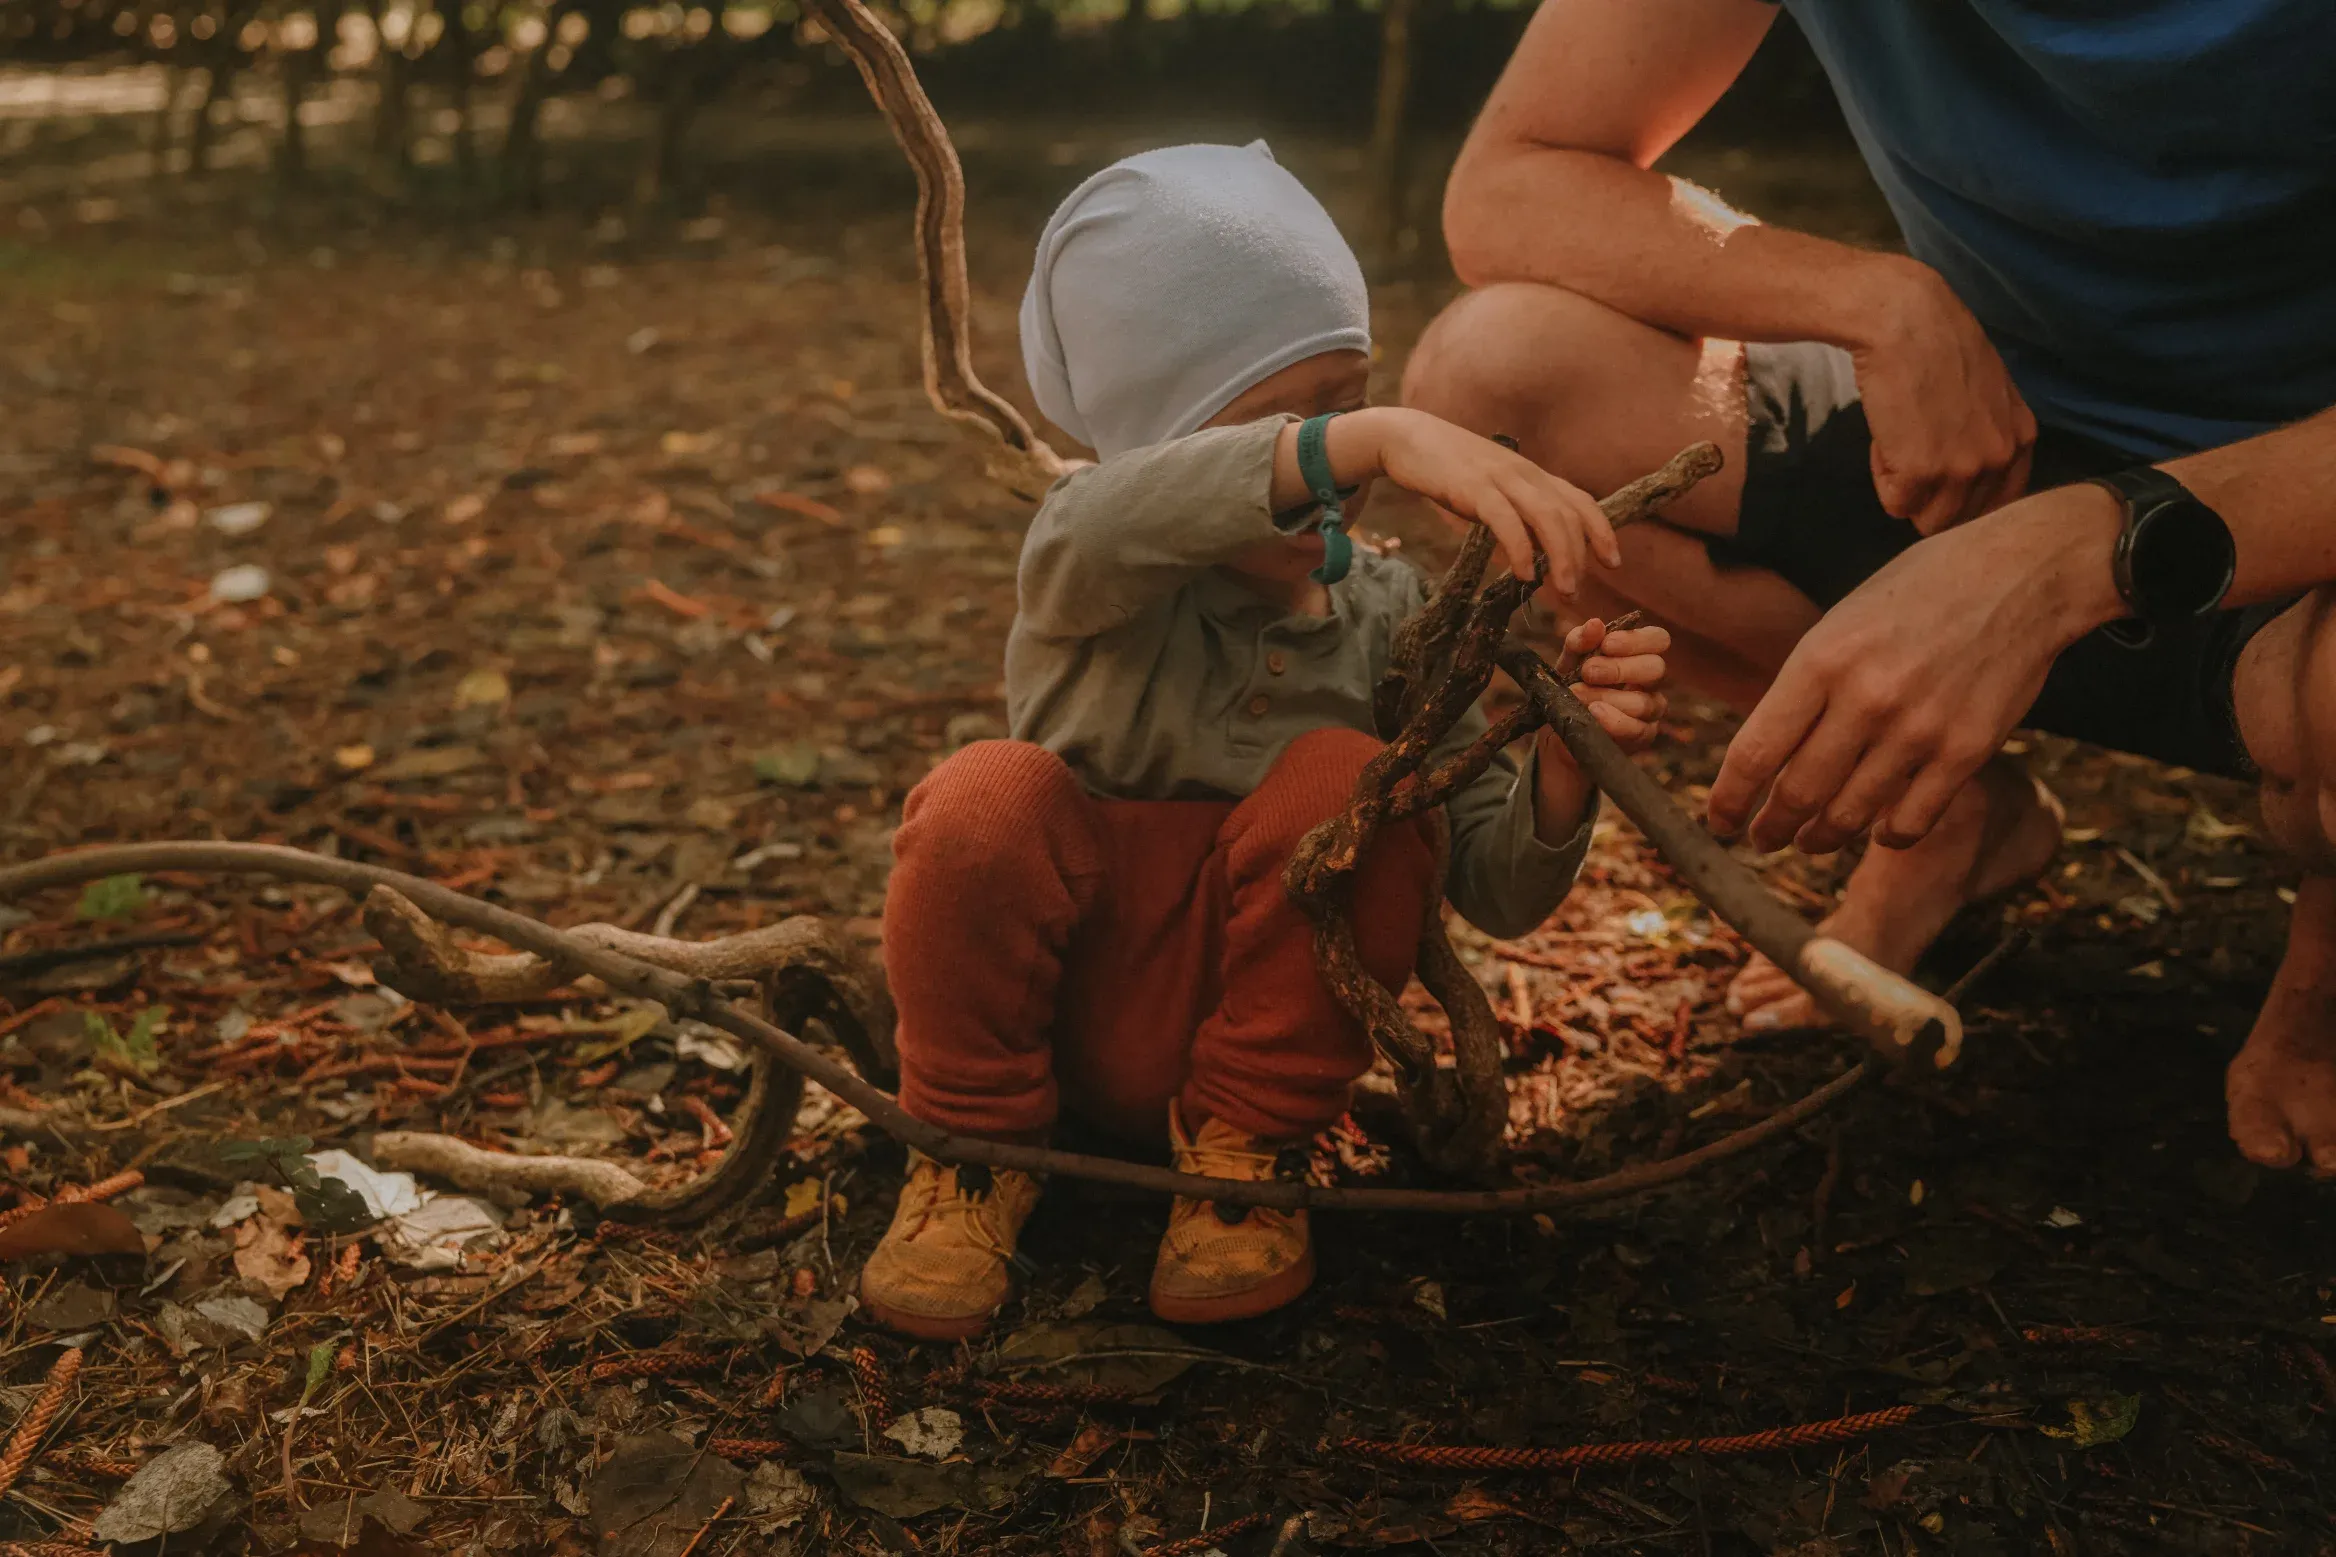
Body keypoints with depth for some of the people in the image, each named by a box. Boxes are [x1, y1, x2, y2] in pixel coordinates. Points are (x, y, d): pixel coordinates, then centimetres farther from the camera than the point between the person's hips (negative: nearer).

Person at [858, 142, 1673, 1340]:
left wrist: (1564, 758, -27)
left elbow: (1495, 892, -5)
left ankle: (1239, 1157, -6)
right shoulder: (1091, 572, -12)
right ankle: (972, 1156, -4)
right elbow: (1114, 521, -42)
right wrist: (1385, 439, -55)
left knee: (1342, 781, -25)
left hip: (1251, 1028, 2)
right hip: (1050, 1016, -1)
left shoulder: (1387, 615, -3)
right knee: (989, 798, -31)